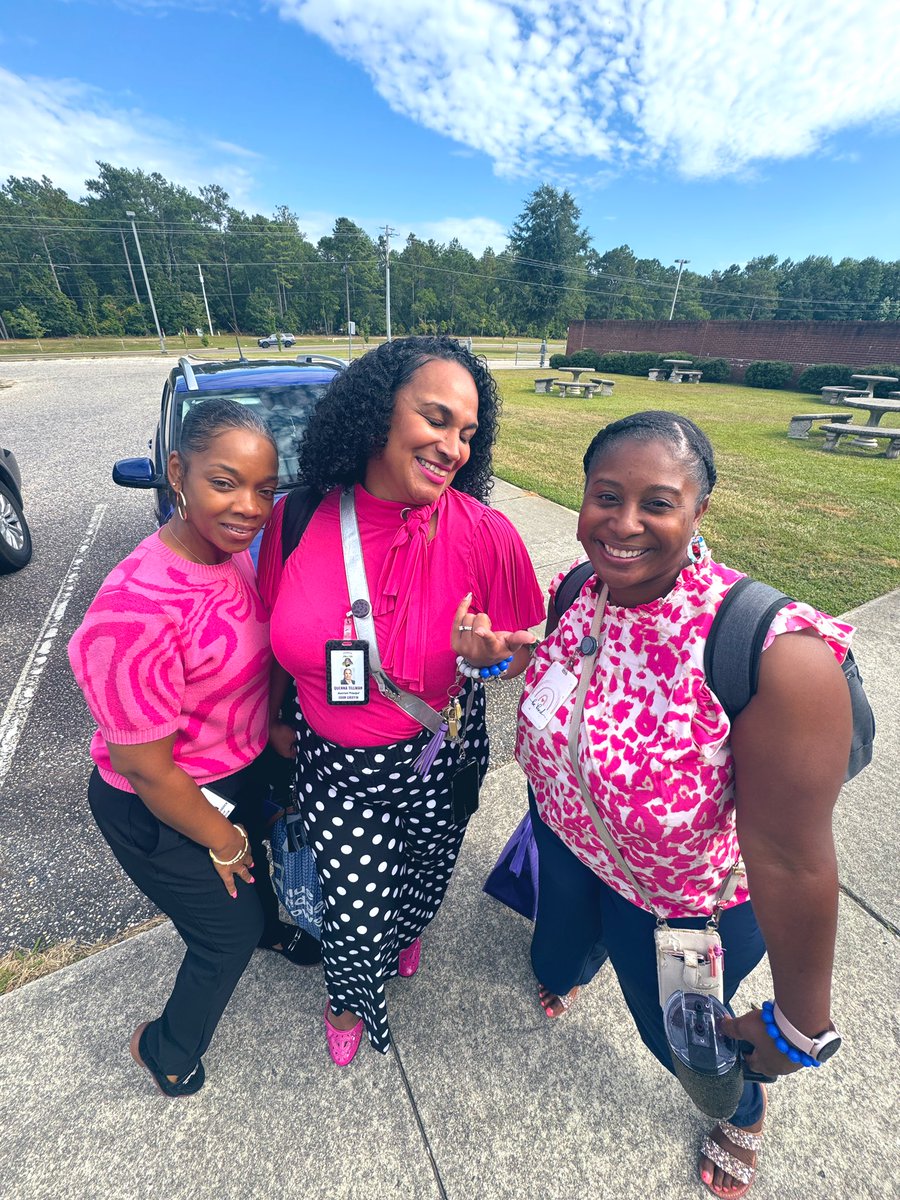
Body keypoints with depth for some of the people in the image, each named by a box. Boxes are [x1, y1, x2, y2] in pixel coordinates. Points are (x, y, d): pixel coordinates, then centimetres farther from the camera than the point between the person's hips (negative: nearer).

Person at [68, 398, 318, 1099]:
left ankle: (268, 929, 68)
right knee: (229, 933, 17)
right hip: (162, 811, -6)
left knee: (257, 865, 33)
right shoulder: (135, 611, -36)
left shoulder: (234, 550, -11)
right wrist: (221, 841, -11)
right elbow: (146, 770, -25)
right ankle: (167, 1050, 50)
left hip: (244, 769, 7)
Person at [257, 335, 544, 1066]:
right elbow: (279, 631, 0)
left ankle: (403, 933, 70)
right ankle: (352, 999, 58)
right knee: (353, 904, 18)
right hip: (332, 760, 1)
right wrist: (276, 717, 8)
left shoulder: (484, 534, -22)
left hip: (437, 759, 0)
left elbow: (521, 648, -10)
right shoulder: (298, 520, -16)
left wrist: (479, 652, -32)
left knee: (424, 875, 28)